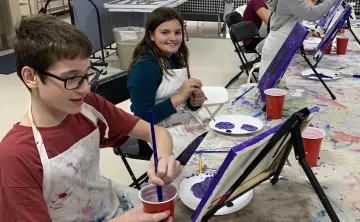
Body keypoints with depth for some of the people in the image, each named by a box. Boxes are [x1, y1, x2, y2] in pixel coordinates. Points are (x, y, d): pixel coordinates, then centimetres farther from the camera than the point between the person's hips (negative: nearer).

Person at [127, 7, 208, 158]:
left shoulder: (177, 59, 5)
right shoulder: (145, 67, -17)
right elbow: (143, 117, -21)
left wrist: (195, 102, -8)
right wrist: (180, 96, -24)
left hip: (186, 124, 8)